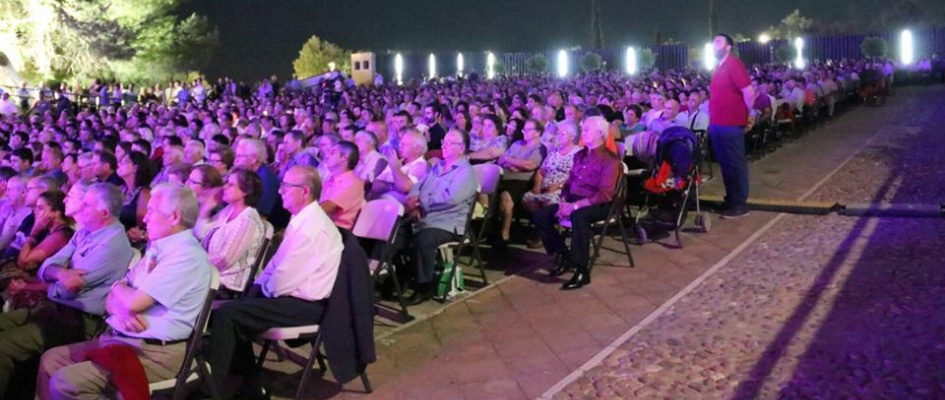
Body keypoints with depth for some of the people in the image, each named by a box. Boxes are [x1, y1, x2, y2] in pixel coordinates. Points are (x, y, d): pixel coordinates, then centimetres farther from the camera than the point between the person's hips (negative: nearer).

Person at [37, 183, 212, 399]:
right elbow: (113, 299, 14)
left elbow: (134, 302, -23)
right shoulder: (156, 249, 15)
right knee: (50, 360, 12)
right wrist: (121, 310, -11)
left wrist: (118, 287, 1)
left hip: (153, 353, -10)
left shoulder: (186, 254, -18)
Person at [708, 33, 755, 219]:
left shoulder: (734, 64, -11)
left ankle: (740, 204, 3)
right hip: (718, 123, 9)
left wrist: (747, 113, -4)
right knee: (725, 163, 13)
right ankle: (730, 200, 22)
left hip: (731, 124, -9)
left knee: (735, 163, -3)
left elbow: (749, 92, -16)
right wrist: (713, 120, 15)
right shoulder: (718, 68, 16)